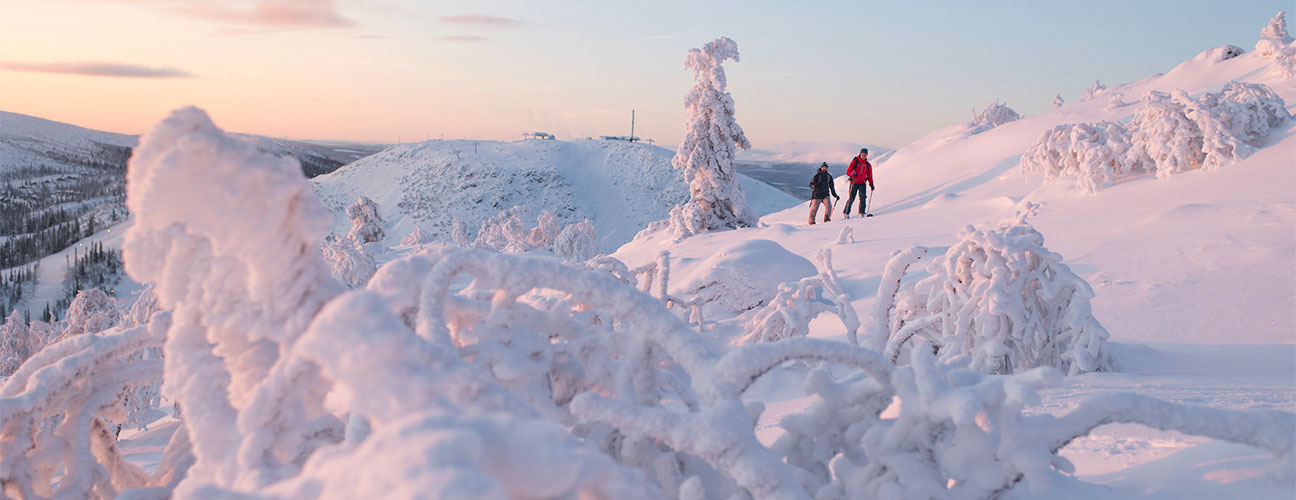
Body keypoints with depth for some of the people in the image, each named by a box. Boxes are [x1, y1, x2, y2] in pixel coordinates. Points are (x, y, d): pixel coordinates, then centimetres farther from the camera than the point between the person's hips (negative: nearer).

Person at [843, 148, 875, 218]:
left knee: (862, 197, -13)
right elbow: (848, 171, 1)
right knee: (851, 198, -2)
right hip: (854, 183, -2)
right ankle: (846, 212, 11)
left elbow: (870, 176, 16)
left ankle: (861, 212, -10)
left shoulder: (868, 165, 11)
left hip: (862, 183, 2)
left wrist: (871, 184, 6)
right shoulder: (854, 161, 2)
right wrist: (852, 173, -21)